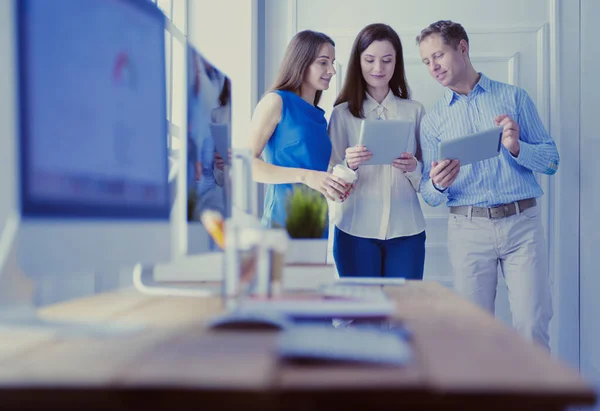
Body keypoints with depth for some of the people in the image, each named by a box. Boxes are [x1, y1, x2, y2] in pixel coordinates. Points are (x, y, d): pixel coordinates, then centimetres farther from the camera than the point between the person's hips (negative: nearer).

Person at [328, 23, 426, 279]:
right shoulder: (342, 113, 3)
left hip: (406, 230, 1)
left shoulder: (415, 111, 6)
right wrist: (349, 165, -20)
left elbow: (427, 180, 9)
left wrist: (414, 169, -13)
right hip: (355, 230, -1)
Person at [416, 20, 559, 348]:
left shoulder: (514, 97, 8)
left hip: (522, 222, -1)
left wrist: (517, 147, -14)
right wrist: (437, 185, -16)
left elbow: (551, 161, 5)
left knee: (532, 327, -5)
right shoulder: (433, 119, 11)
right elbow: (429, 195, 7)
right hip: (467, 228, 1)